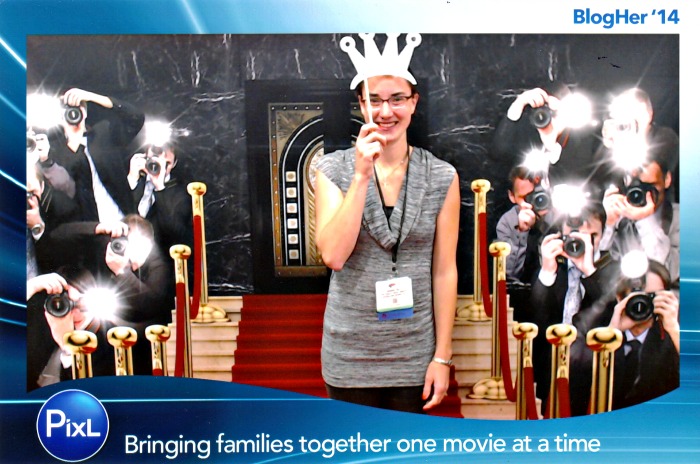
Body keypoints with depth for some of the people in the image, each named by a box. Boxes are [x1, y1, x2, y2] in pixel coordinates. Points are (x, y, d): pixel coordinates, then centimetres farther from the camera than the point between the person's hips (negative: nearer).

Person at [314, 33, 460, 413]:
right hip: (350, 352, 0)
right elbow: (333, 255, -16)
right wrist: (362, 175, -20)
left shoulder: (442, 177, -3)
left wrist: (442, 356, -2)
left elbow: (444, 271, -2)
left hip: (414, 351, 1)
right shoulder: (334, 170, -5)